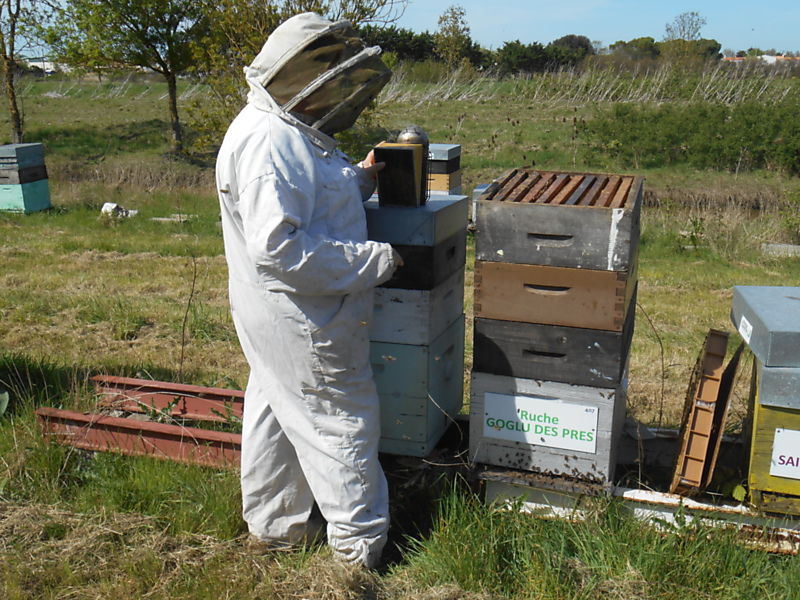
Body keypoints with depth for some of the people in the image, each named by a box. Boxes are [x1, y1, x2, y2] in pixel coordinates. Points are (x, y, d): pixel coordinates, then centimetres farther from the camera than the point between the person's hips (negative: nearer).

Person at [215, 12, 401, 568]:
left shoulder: (289, 130, 9)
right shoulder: (267, 142, -25)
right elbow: (279, 249, -31)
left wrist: (358, 181, 4)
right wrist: (374, 259, -25)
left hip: (280, 315, 11)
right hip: (300, 320, -11)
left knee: (275, 415, 20)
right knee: (343, 421, 3)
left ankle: (274, 523, 38)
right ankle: (362, 542, 21)